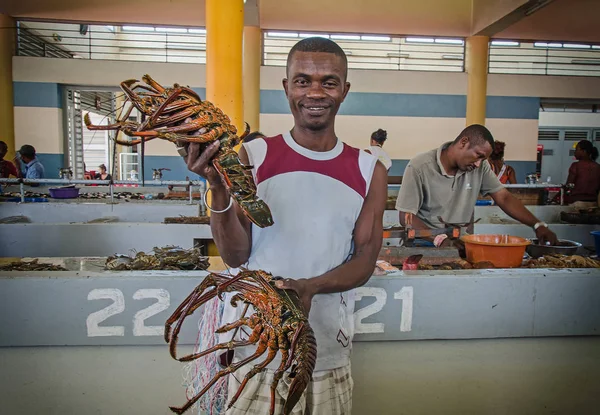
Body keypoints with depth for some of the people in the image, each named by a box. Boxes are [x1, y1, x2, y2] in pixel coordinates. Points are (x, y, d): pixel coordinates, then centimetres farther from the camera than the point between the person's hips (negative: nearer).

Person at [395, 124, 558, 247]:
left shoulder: (480, 167, 1)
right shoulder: (419, 167, -14)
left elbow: (503, 197, 5)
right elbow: (406, 217, -14)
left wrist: (538, 225, -7)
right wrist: (439, 240, -26)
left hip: (463, 244, 5)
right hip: (427, 244, -5)